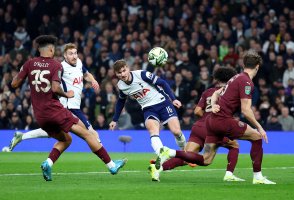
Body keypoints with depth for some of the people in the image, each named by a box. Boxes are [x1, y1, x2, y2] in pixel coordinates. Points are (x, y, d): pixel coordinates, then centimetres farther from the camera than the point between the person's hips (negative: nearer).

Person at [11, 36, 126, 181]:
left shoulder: (30, 64, 6)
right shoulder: (56, 65, -4)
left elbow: (14, 84, 3)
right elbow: (55, 88, -18)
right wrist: (67, 95, 0)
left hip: (39, 115, 5)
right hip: (55, 109, -5)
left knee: (66, 139, 23)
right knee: (86, 134, 2)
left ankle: (48, 163, -2)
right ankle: (111, 165, 2)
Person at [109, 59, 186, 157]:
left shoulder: (142, 74, -17)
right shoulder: (121, 86, -1)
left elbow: (162, 83, -11)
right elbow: (121, 101, 20)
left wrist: (173, 99, -16)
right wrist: (114, 120, 24)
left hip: (162, 103, -3)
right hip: (148, 109, 3)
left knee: (176, 131, -14)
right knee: (153, 130, -28)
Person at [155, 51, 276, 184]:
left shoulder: (237, 78, 19)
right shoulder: (246, 82, -11)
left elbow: (216, 93, 27)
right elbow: (246, 110, -17)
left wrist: (213, 105, 9)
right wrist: (259, 127, -8)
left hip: (213, 120, 9)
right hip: (224, 120, -9)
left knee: (205, 160, 7)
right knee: (257, 137, 3)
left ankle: (169, 152, -1)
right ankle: (257, 177, 2)